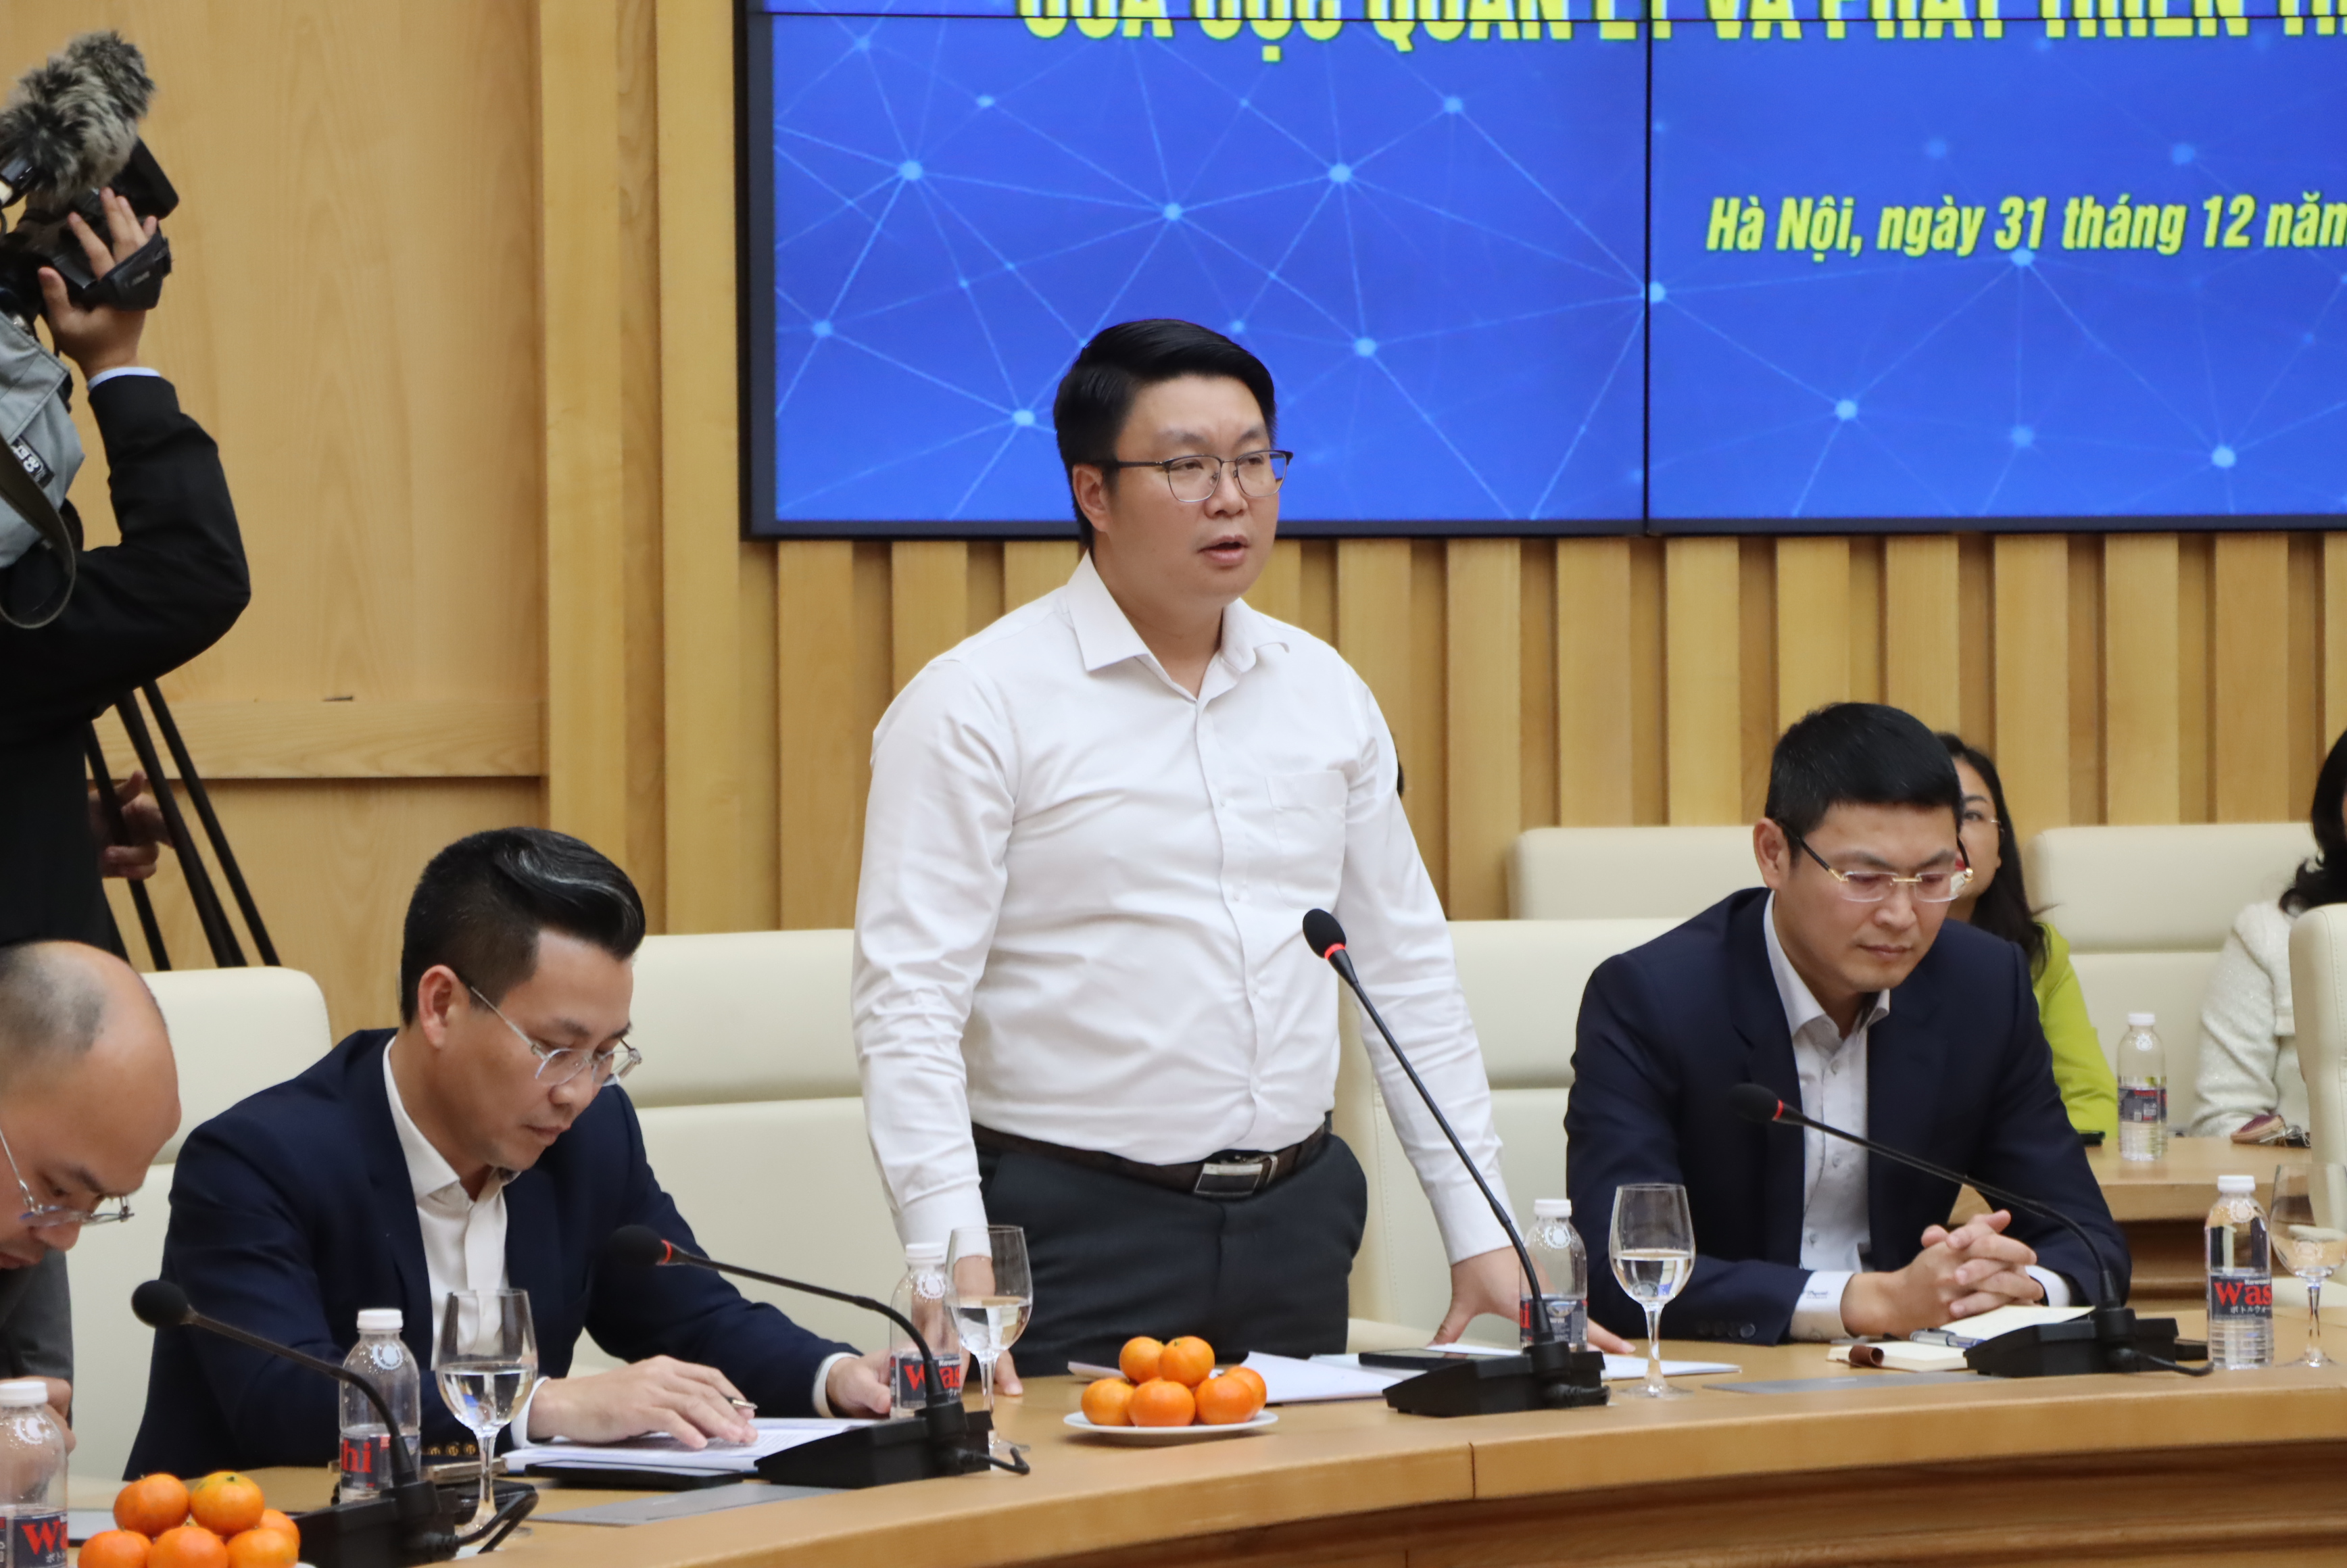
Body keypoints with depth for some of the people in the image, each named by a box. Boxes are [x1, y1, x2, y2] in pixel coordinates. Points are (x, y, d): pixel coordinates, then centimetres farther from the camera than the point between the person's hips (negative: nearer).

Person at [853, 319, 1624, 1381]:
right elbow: (910, 1004, -12)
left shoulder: (1324, 691, 12)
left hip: (1297, 1220, 5)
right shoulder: (975, 706, -6)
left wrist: (1483, 1234, 9)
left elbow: (1409, 974, 15)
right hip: (1078, 1231, -5)